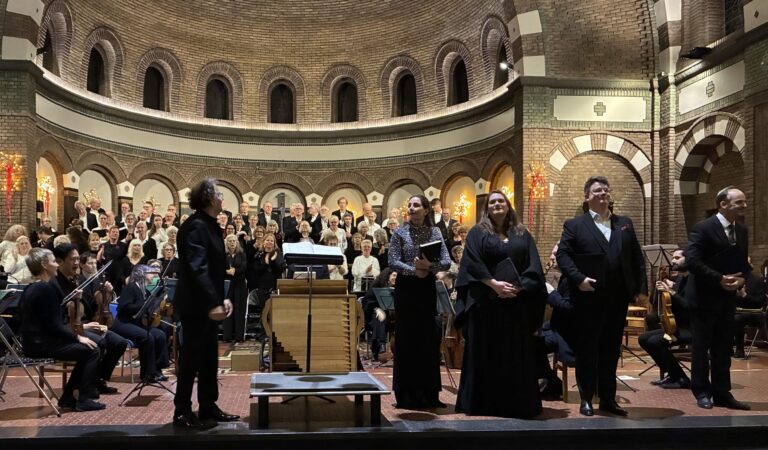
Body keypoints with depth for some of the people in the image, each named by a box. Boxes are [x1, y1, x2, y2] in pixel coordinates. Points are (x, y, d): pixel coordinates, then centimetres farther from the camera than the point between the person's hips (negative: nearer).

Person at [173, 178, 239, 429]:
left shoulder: (210, 225, 12)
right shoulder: (195, 226, -18)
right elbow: (197, 268, -26)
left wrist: (221, 298, 11)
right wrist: (212, 303, -29)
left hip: (208, 304, 10)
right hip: (196, 305, -9)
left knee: (209, 357, 14)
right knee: (192, 357, -1)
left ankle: (208, 407, 23)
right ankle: (182, 412, 9)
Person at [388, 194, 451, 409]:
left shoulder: (434, 232, 6)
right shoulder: (400, 233, 1)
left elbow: (447, 262, -1)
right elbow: (393, 262, -7)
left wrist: (430, 266, -19)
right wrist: (414, 270, -18)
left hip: (427, 288, 2)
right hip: (406, 289, -2)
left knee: (430, 339, 3)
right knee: (407, 340, 0)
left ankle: (429, 393, 12)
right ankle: (406, 394, 8)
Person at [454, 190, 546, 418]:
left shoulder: (522, 235, 12)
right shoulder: (477, 233, 6)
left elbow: (534, 267, 3)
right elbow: (472, 263, -7)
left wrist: (518, 287, -13)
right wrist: (494, 284, -18)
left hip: (517, 302, 2)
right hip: (486, 302, -2)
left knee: (517, 354, 4)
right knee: (485, 353, 1)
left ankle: (517, 403, 12)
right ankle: (484, 402, 10)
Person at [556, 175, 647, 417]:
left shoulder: (625, 223, 14)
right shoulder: (574, 225, 2)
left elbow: (637, 257, 12)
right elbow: (562, 255, -6)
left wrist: (641, 287, 3)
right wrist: (578, 278, -18)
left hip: (618, 298, 4)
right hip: (589, 298, -4)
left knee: (611, 350, 10)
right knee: (587, 349, 3)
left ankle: (608, 398, 20)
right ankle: (586, 399, 13)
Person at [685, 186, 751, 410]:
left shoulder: (742, 231, 9)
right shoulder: (703, 228, -13)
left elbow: (742, 263, 14)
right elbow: (693, 261, -21)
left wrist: (740, 278, -7)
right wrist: (720, 279, -22)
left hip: (727, 298, 7)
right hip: (705, 297, -7)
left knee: (723, 348, 11)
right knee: (701, 347, 3)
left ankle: (722, 393, 18)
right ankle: (702, 392, 13)